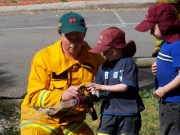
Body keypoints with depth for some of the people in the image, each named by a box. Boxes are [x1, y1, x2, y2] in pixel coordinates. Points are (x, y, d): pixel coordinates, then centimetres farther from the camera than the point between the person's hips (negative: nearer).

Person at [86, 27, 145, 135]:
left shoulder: (128, 63, -11)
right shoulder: (105, 65, 7)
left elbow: (125, 86, -18)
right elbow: (97, 87, 7)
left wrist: (102, 87, -18)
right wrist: (93, 91, -16)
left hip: (128, 112, -5)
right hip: (109, 111, 5)